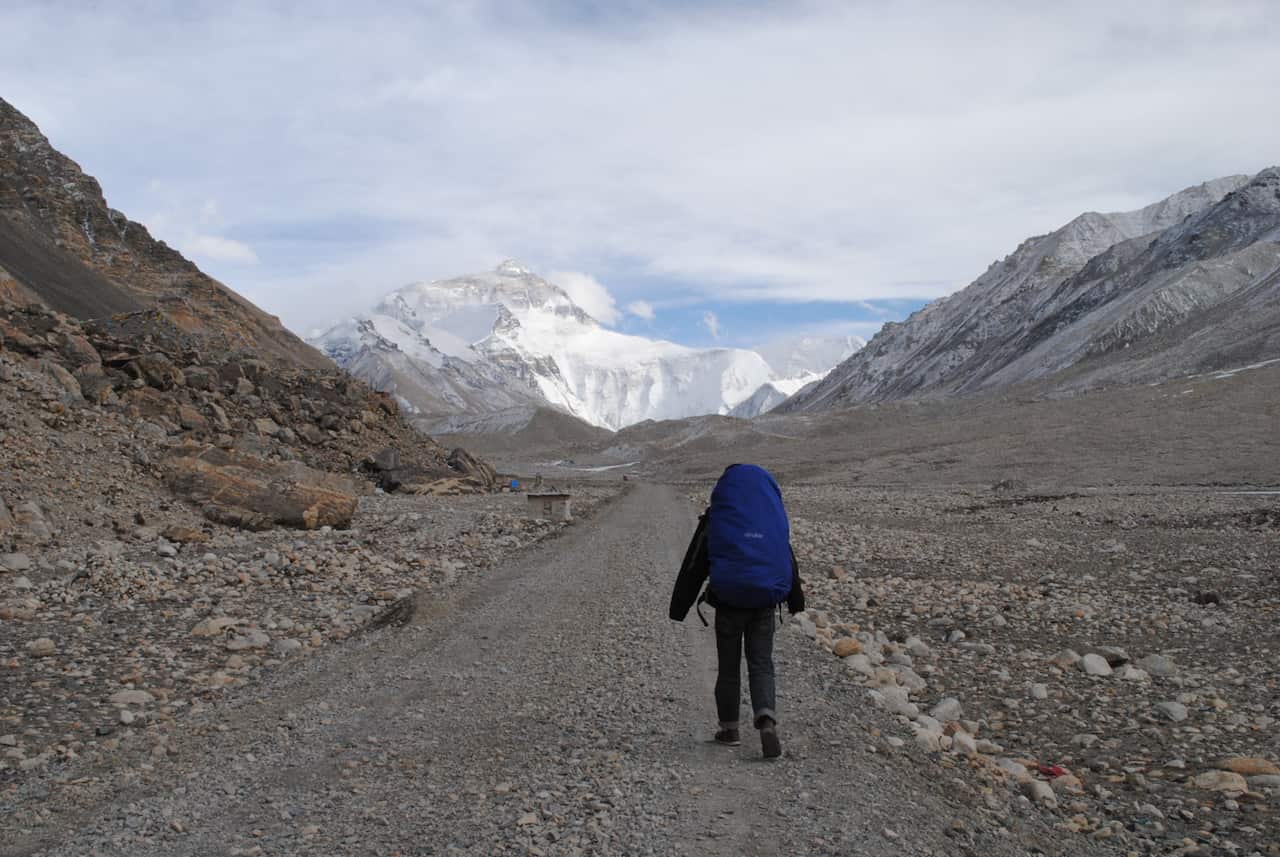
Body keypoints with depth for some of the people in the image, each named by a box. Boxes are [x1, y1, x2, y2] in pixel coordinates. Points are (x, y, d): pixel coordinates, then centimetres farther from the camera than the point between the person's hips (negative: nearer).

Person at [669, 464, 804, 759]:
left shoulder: (715, 520, -5)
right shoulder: (775, 517, 6)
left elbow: (693, 568, -3)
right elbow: (790, 561, 16)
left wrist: (679, 608, 4)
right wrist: (796, 600, 28)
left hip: (729, 603, -2)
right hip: (764, 604, 3)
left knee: (729, 667, 11)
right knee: (761, 665, 6)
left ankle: (730, 729, 20)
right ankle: (767, 720, -15)